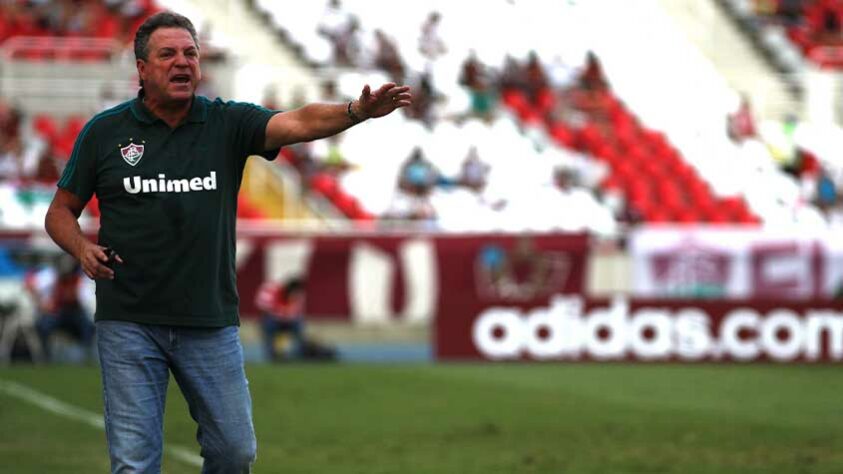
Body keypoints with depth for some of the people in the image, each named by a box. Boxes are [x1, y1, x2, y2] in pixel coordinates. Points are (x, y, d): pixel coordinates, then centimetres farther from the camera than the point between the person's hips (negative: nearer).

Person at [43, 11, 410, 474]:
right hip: (129, 324, -1)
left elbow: (299, 122, -16)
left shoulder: (228, 123, 1)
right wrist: (82, 249, -14)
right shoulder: (104, 131, 1)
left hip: (211, 324, 1)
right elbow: (61, 211, 8)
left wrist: (357, 111, -35)